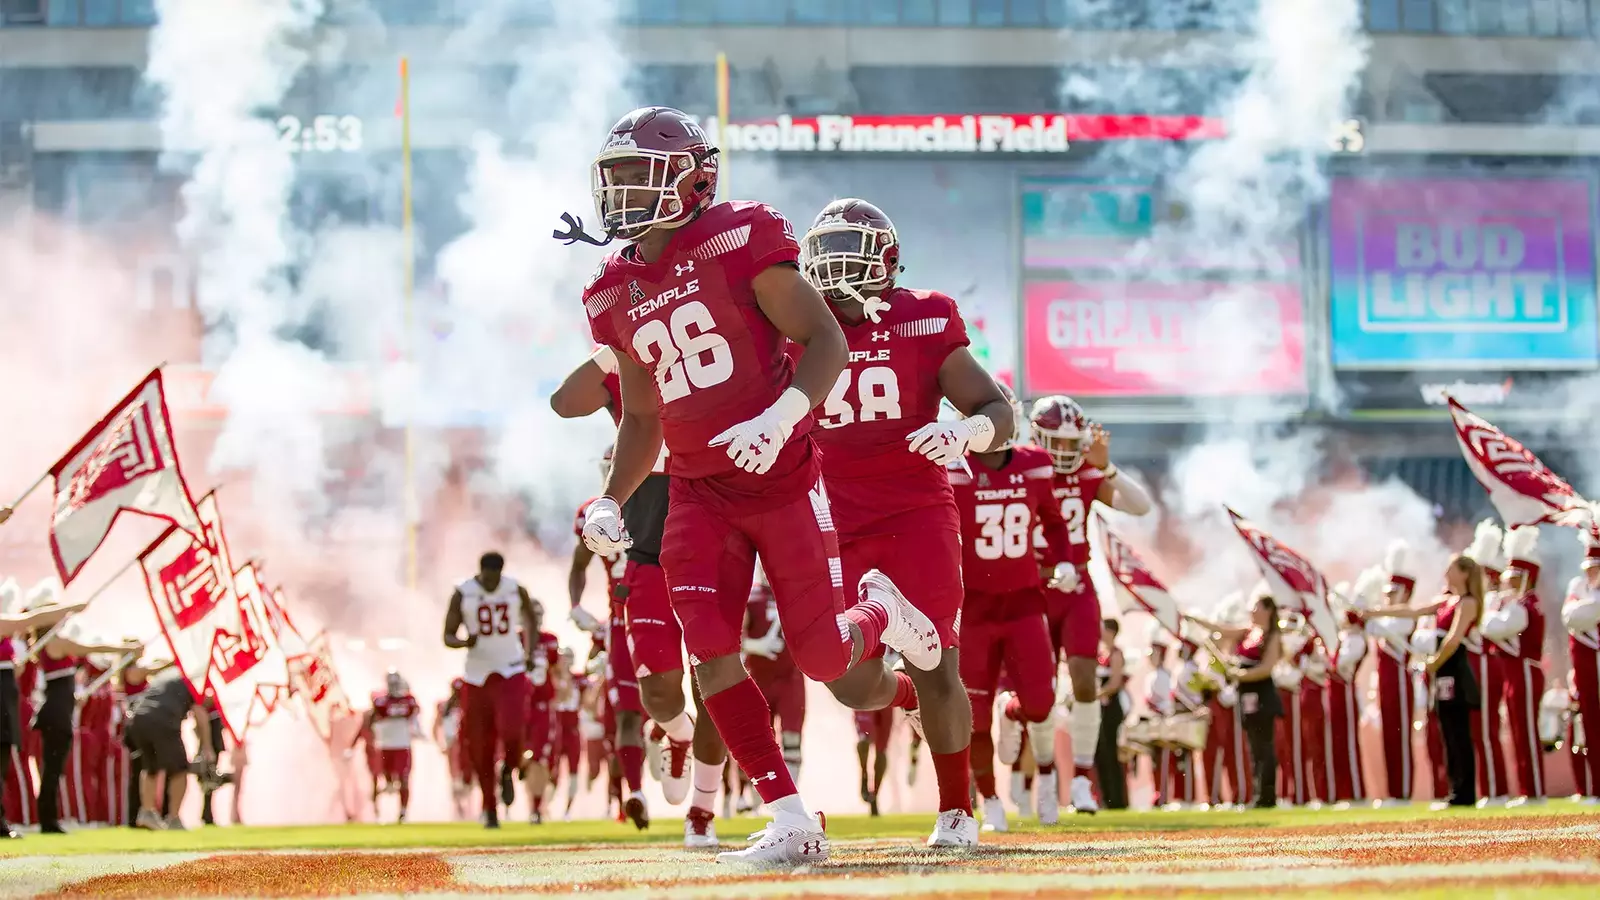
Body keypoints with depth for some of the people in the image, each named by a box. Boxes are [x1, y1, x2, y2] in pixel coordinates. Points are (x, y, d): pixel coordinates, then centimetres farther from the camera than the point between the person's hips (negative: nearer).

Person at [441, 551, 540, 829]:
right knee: (481, 748, 3)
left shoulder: (517, 591, -1)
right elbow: (447, 637, -3)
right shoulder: (462, 595, -6)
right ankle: (490, 808, 17)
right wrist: (464, 642, -25)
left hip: (511, 673, 0)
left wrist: (530, 651, 6)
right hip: (477, 677, 0)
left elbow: (532, 620, 18)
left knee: (511, 731, -23)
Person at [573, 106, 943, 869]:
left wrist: (780, 417, -29)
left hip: (781, 476, -5)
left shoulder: (738, 242, -12)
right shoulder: (615, 295, 8)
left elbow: (826, 341, -13)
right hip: (699, 494, 5)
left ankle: (879, 613, 32)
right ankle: (792, 823, -3)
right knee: (712, 658, -11)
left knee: (826, 661, -5)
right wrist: (611, 500, 4)